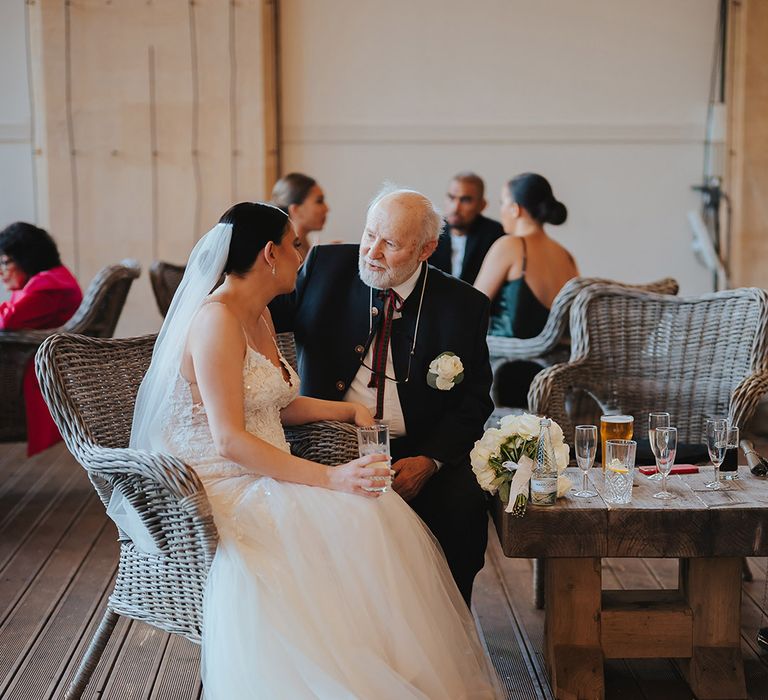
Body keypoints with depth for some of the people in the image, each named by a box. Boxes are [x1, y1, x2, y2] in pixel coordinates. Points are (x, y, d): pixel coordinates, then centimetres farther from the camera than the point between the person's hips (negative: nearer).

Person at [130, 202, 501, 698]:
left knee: (382, 510, -17)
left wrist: (348, 409, 15)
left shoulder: (260, 316, 15)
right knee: (349, 522, -30)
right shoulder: (216, 319, -14)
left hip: (261, 478, 9)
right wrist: (329, 478, -27)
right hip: (222, 488, -9)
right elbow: (229, 441, -22)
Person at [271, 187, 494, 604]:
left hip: (416, 456, 0)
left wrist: (429, 460, -13)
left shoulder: (463, 306, 1)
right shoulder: (326, 267, 3)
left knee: (462, 505, -28)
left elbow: (474, 400, 4)